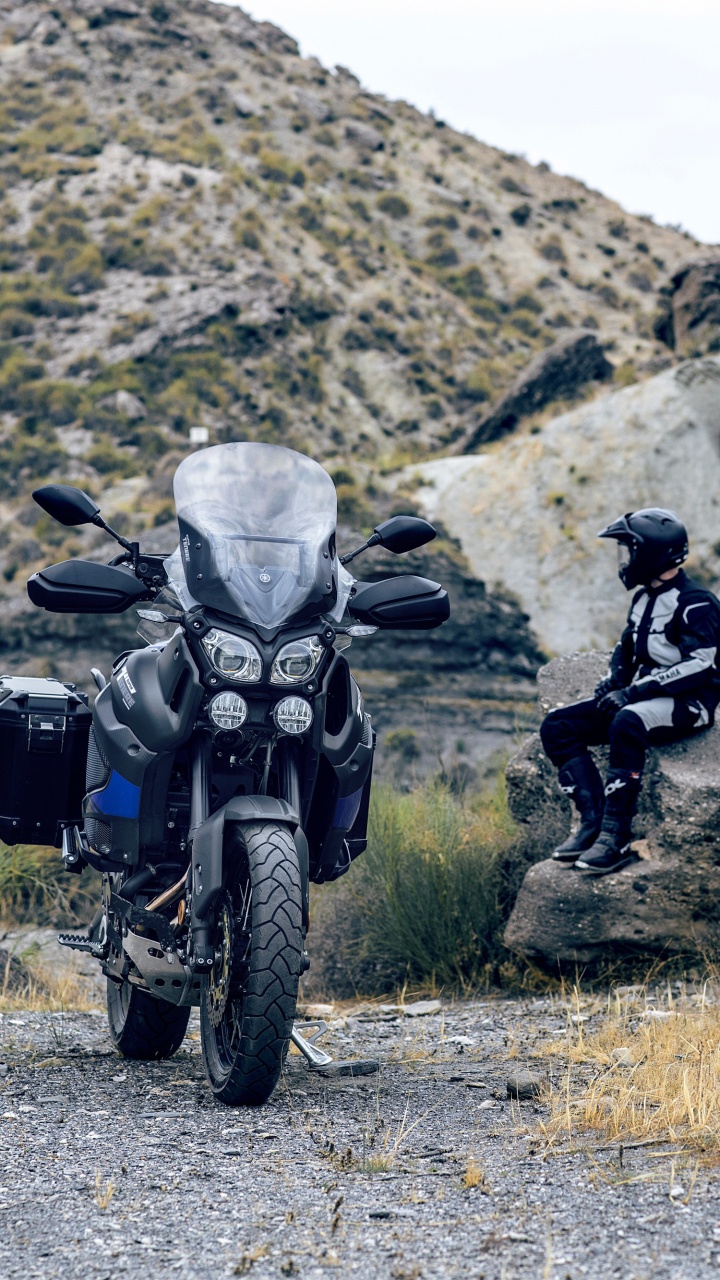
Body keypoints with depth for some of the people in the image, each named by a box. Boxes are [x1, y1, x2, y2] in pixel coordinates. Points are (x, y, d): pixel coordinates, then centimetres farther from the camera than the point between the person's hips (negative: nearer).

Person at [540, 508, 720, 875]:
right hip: (645, 697, 9)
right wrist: (611, 684, 4)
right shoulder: (644, 600, 17)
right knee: (556, 727, -7)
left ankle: (617, 837, -38)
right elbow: (626, 650, 27)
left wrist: (635, 692, -25)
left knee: (627, 723, -40)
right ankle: (592, 820, -18)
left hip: (687, 704, -9)